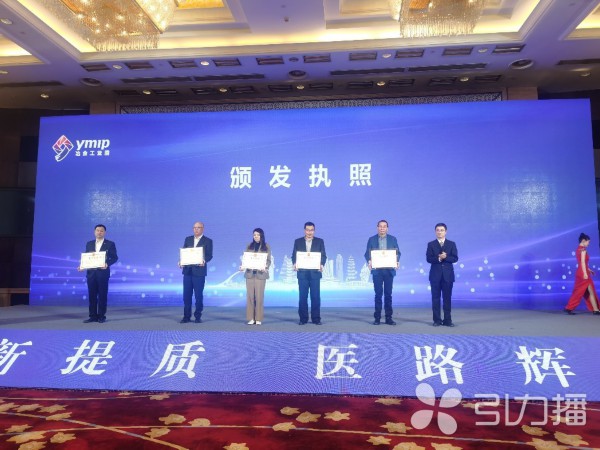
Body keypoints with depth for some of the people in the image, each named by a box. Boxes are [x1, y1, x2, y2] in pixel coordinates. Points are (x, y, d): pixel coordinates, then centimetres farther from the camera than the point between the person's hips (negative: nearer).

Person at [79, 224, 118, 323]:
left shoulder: (110, 244, 1)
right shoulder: (89, 244, 13)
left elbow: (115, 257, -4)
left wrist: (107, 264, -21)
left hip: (103, 273, -3)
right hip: (91, 273, 4)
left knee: (102, 295, 1)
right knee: (92, 295, 6)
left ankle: (101, 316, 10)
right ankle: (93, 316, 14)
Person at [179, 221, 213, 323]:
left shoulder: (208, 241, 1)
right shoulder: (188, 239, 13)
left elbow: (209, 255, -5)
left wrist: (204, 261, -25)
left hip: (199, 271, -3)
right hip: (187, 270, 3)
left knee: (198, 295, 1)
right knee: (186, 295, 4)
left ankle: (198, 316, 12)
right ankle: (186, 316, 13)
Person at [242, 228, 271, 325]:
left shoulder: (266, 246, 4)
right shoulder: (249, 246, 11)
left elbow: (268, 260, 0)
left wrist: (265, 267, -20)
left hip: (261, 273, -2)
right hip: (250, 273, 2)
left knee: (259, 296, -1)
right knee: (250, 296, 0)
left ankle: (258, 318, 5)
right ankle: (250, 318, 6)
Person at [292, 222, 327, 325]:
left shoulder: (320, 241, 7)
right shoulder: (298, 241, 9)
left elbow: (323, 256, 3)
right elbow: (294, 255, 6)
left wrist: (322, 265, -16)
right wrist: (294, 264, -14)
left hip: (315, 272, 0)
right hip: (302, 272, 1)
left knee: (315, 296, 0)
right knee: (302, 296, 3)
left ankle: (316, 318, 8)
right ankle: (303, 318, 11)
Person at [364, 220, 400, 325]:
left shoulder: (393, 239, 8)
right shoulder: (371, 239, 6)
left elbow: (398, 252, 6)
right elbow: (367, 253, 3)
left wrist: (397, 261, -15)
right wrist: (369, 261, -18)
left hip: (389, 270, 1)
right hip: (377, 270, -1)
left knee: (388, 294, 4)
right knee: (378, 294, 2)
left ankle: (388, 317, 11)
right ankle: (377, 318, 8)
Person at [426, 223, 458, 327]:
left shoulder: (451, 244, 7)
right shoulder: (431, 244, 5)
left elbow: (455, 258, -2)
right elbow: (429, 259, -4)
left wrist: (445, 257, -17)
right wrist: (439, 258, -19)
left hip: (448, 274, 0)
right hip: (435, 274, 0)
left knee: (447, 298, 2)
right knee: (436, 298, 2)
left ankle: (447, 320, 8)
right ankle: (437, 320, 8)